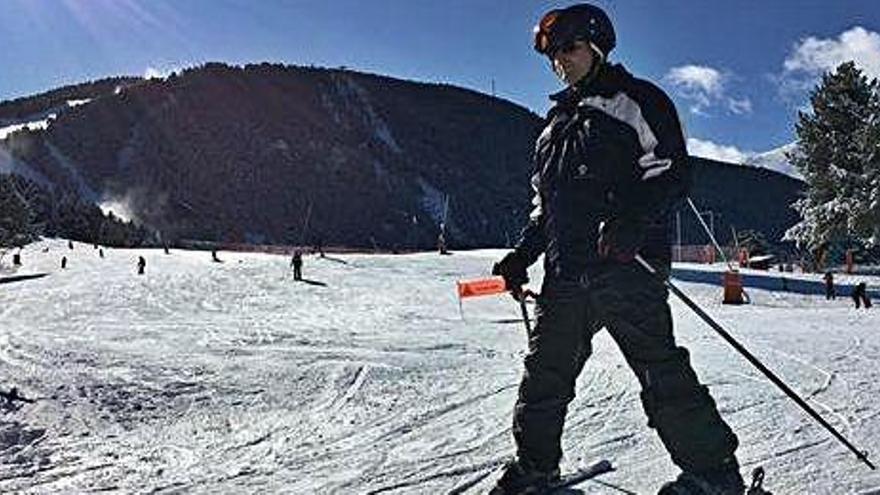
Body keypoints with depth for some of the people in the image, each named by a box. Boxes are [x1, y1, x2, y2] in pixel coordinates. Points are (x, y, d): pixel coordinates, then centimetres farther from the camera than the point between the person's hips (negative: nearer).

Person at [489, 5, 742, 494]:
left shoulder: (635, 99, 4)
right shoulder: (558, 121, 25)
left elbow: (673, 170, -8)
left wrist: (631, 217, -25)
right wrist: (522, 255, 19)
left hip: (626, 265, -7)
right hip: (565, 272, 7)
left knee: (660, 369, -8)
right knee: (545, 372, 10)